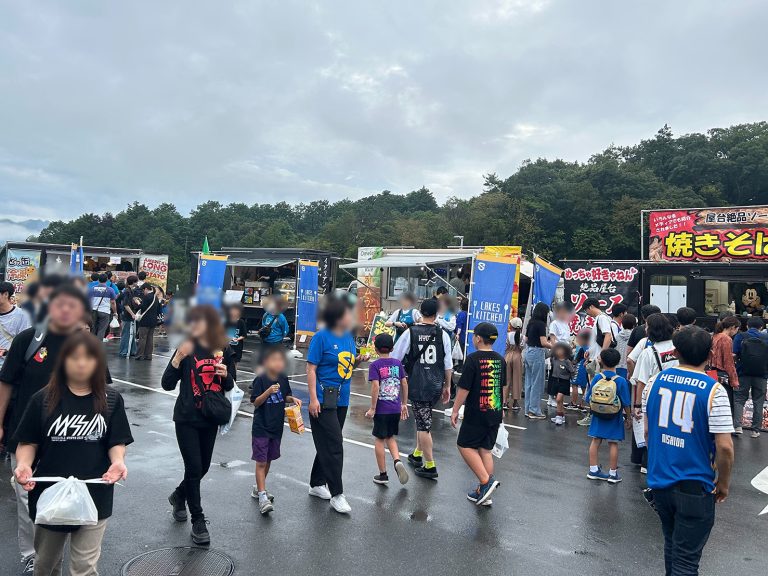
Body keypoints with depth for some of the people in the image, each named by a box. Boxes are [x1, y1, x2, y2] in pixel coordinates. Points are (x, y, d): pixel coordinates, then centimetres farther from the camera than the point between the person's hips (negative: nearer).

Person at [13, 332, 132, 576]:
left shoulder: (111, 400, -5)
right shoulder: (43, 399, -6)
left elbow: (117, 442, -3)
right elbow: (28, 442, -1)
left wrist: (117, 462, -22)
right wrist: (24, 464, -20)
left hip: (94, 496, -1)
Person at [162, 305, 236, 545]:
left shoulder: (224, 350, -3)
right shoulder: (187, 348, -9)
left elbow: (229, 386, 6)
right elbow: (167, 384, -12)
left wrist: (225, 375, -16)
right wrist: (178, 358, -24)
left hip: (210, 419, 3)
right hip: (187, 418, -3)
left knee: (203, 467, 16)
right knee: (194, 468, -2)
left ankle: (179, 496, 46)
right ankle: (198, 520, 16)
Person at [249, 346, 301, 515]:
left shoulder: (283, 379, 0)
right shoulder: (260, 379, -15)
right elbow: (255, 403, -16)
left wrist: (293, 399, -6)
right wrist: (268, 392, -29)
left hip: (277, 427, 6)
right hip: (261, 427, -6)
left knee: (268, 460, 17)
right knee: (261, 462, -4)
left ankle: (258, 488, 35)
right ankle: (262, 497, 0)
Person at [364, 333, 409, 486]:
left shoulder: (375, 365, -9)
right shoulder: (397, 363, 3)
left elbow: (375, 386, -18)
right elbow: (404, 384, 5)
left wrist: (372, 408, -12)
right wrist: (404, 404, 15)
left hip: (382, 409, -4)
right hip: (396, 408, 4)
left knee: (379, 440, 11)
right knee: (390, 437, 21)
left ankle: (383, 474, 18)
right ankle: (397, 461, -2)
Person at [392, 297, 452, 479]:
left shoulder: (410, 333, -7)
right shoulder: (443, 334, -2)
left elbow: (394, 359, -2)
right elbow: (448, 365, 3)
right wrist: (447, 386, 15)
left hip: (417, 385, -3)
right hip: (436, 385, 3)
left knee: (423, 424, 3)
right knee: (423, 420, 22)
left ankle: (430, 466, 7)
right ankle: (417, 454, 34)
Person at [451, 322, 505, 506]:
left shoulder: (473, 359, -14)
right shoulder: (500, 359, 6)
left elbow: (464, 388, -14)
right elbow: (503, 386, 15)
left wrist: (455, 410, -4)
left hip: (476, 413, -7)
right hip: (495, 413, 7)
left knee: (465, 446, 6)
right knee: (486, 450, 13)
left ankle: (486, 481, -6)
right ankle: (483, 491, 18)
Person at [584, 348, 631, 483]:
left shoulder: (597, 378, -7)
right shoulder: (621, 381, -13)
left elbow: (588, 399, -1)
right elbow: (626, 403, -10)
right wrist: (628, 417, 4)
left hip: (598, 416, 2)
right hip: (614, 418, -2)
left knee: (595, 441, 10)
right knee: (613, 444, 6)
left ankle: (593, 470, 17)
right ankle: (613, 473, 14)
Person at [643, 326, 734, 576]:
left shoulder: (655, 381, -2)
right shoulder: (713, 391, -15)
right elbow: (725, 447, -17)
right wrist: (723, 483, -1)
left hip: (659, 480, 4)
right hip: (695, 488, -4)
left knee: (672, 544, 25)